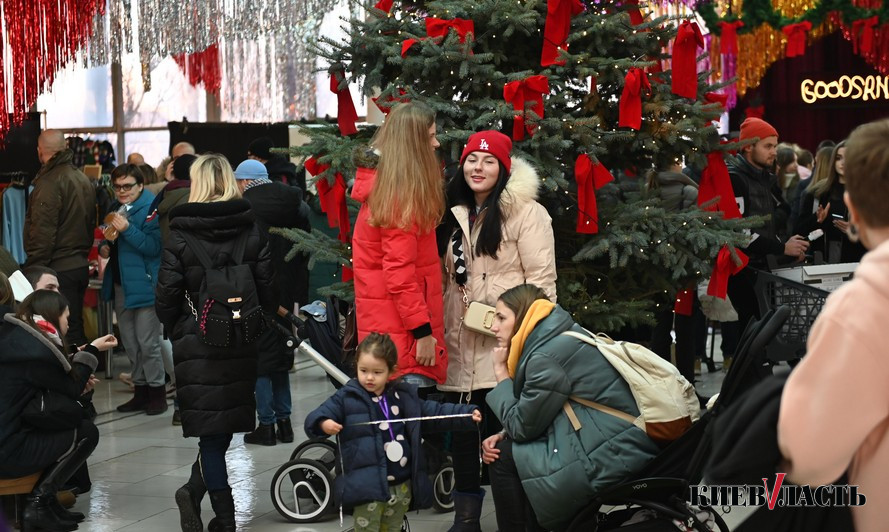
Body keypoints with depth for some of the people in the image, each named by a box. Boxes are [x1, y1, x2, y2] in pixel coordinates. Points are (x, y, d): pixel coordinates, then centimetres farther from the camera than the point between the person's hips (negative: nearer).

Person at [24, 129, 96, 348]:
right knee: (75, 325, 15)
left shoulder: (49, 182, -15)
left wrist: (33, 270, -16)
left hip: (58, 269, -9)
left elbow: (42, 233, -19)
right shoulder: (83, 179, 13)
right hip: (80, 264, 9)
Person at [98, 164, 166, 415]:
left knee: (147, 343, -5)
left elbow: (154, 247, -21)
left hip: (144, 284, -9)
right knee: (130, 343, 15)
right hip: (120, 284, 9)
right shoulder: (116, 208, 12)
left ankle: (157, 392, 7)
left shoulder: (151, 208, -13)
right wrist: (104, 247, 5)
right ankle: (141, 391, 25)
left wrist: (127, 229, -27)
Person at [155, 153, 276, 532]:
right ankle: (195, 491, 24)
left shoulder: (180, 235, -8)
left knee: (210, 430, 3)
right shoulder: (253, 231, -1)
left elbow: (166, 297, -7)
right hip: (242, 343, 2)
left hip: (197, 344, -2)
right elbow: (268, 291, 0)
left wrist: (175, 330, 11)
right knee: (227, 424, 17)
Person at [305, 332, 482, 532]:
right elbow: (316, 418, -6)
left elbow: (435, 412, 14)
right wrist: (324, 423, -30)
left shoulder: (404, 396, 9)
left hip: (402, 485, 5)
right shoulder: (347, 397, -2)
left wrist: (467, 414, 3)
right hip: (368, 486, -4)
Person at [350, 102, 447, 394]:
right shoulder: (401, 196, -16)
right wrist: (423, 332, -18)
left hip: (384, 322, 10)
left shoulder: (381, 187, 12)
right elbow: (400, 273, -20)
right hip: (403, 328, -10)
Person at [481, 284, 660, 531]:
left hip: (615, 460, -10)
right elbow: (534, 419, 18)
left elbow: (522, 427, -8)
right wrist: (504, 435, 4)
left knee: (506, 458, -4)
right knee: (503, 448, 13)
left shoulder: (546, 356, -17)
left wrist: (502, 373, 1)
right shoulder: (563, 339, 12)